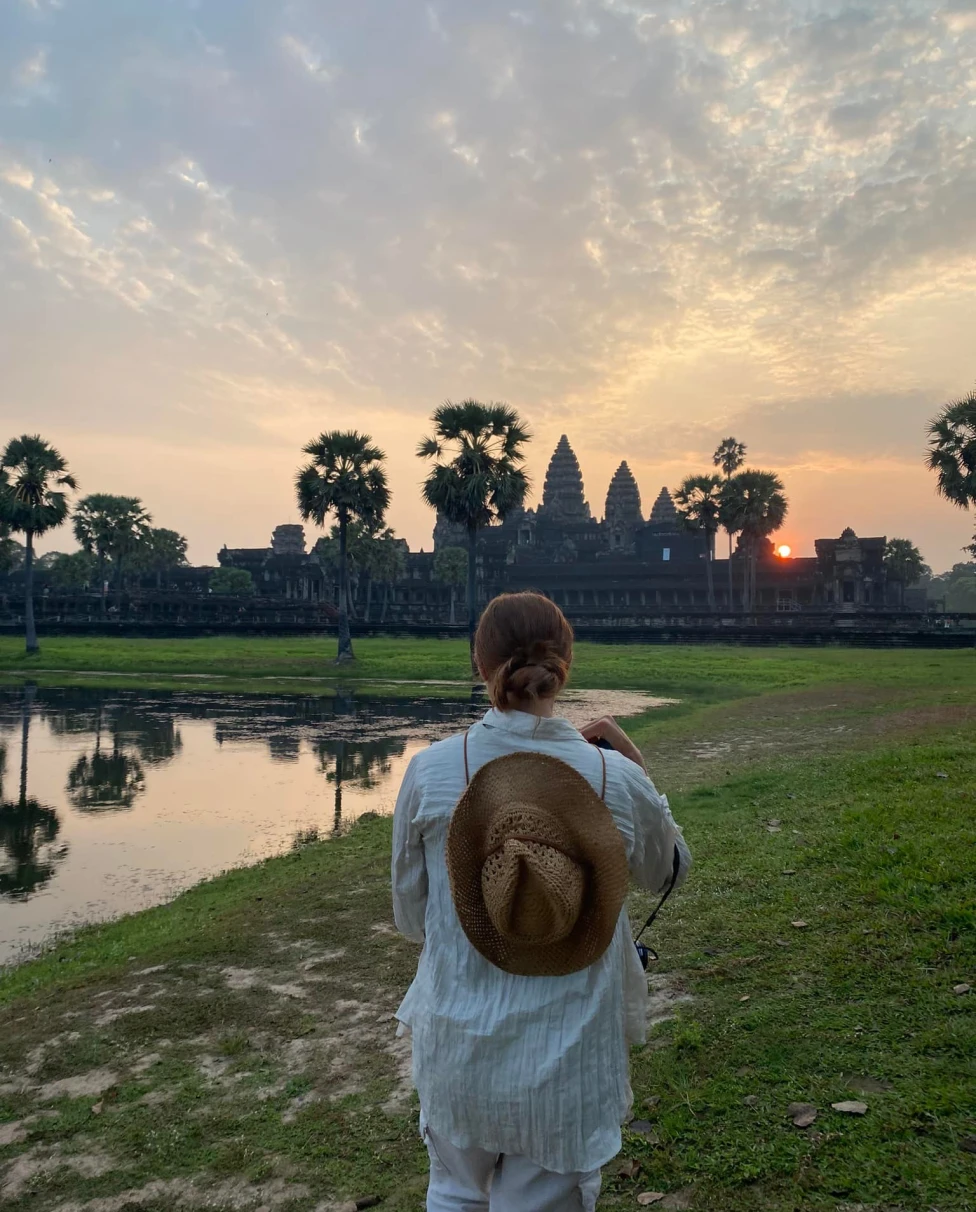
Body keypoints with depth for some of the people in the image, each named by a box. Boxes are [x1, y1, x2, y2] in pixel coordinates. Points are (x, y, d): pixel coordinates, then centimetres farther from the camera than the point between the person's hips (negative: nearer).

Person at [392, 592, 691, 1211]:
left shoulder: (429, 772, -14)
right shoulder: (618, 780, -15)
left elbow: (410, 917, -2)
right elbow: (670, 870, 7)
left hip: (458, 1052, 1)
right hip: (568, 1064, 0)